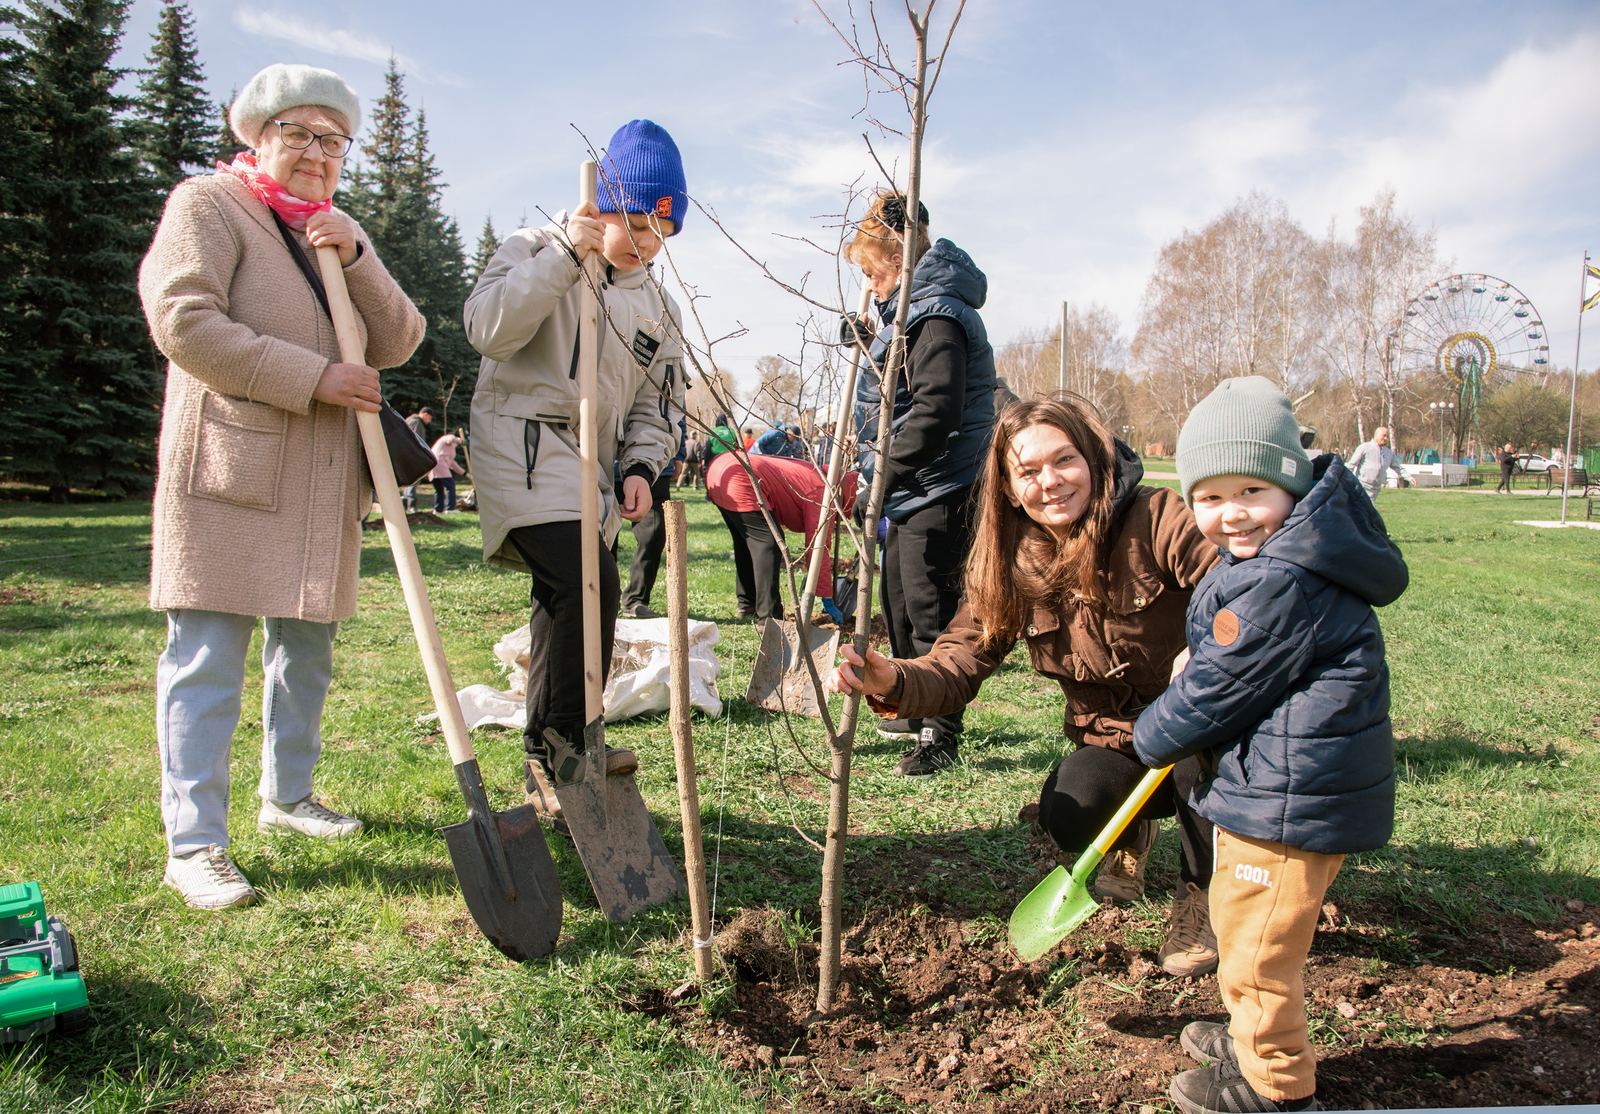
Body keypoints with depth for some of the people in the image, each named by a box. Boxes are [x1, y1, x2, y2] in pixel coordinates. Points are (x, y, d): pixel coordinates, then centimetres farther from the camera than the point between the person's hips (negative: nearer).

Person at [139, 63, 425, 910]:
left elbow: (398, 343, 7)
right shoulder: (208, 205, -1)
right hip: (228, 471, -7)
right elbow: (182, 321, -15)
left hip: (323, 483, 7)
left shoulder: (340, 236, 20)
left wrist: (354, 256, -8)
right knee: (207, 657, -6)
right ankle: (192, 843, 0)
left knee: (306, 650, 14)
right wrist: (312, 378, -17)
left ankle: (287, 796, 31)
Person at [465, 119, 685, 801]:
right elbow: (488, 328, -18)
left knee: (561, 605, 8)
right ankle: (564, 743, -10)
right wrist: (565, 255, -23)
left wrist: (640, 467, 1)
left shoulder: (657, 306, 16)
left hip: (594, 464, 6)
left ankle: (547, 770, 18)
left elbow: (658, 403, 18)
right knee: (590, 581, -23)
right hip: (523, 445, -6)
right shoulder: (534, 249, -1)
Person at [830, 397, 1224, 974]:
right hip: (1112, 738, 3)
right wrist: (893, 680, -35)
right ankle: (1132, 832, 16)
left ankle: (1199, 894, -4)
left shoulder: (1155, 519, -19)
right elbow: (958, 665, -14)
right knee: (1066, 815, -25)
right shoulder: (1008, 569, -7)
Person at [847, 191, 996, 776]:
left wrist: (882, 475, -24)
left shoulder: (938, 316, -17)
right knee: (897, 601, 19)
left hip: (938, 492, -11)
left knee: (930, 614, -5)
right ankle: (918, 710, 34)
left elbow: (935, 411, -27)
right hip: (912, 490, 11)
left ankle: (941, 735, 6)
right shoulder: (911, 311, 17)